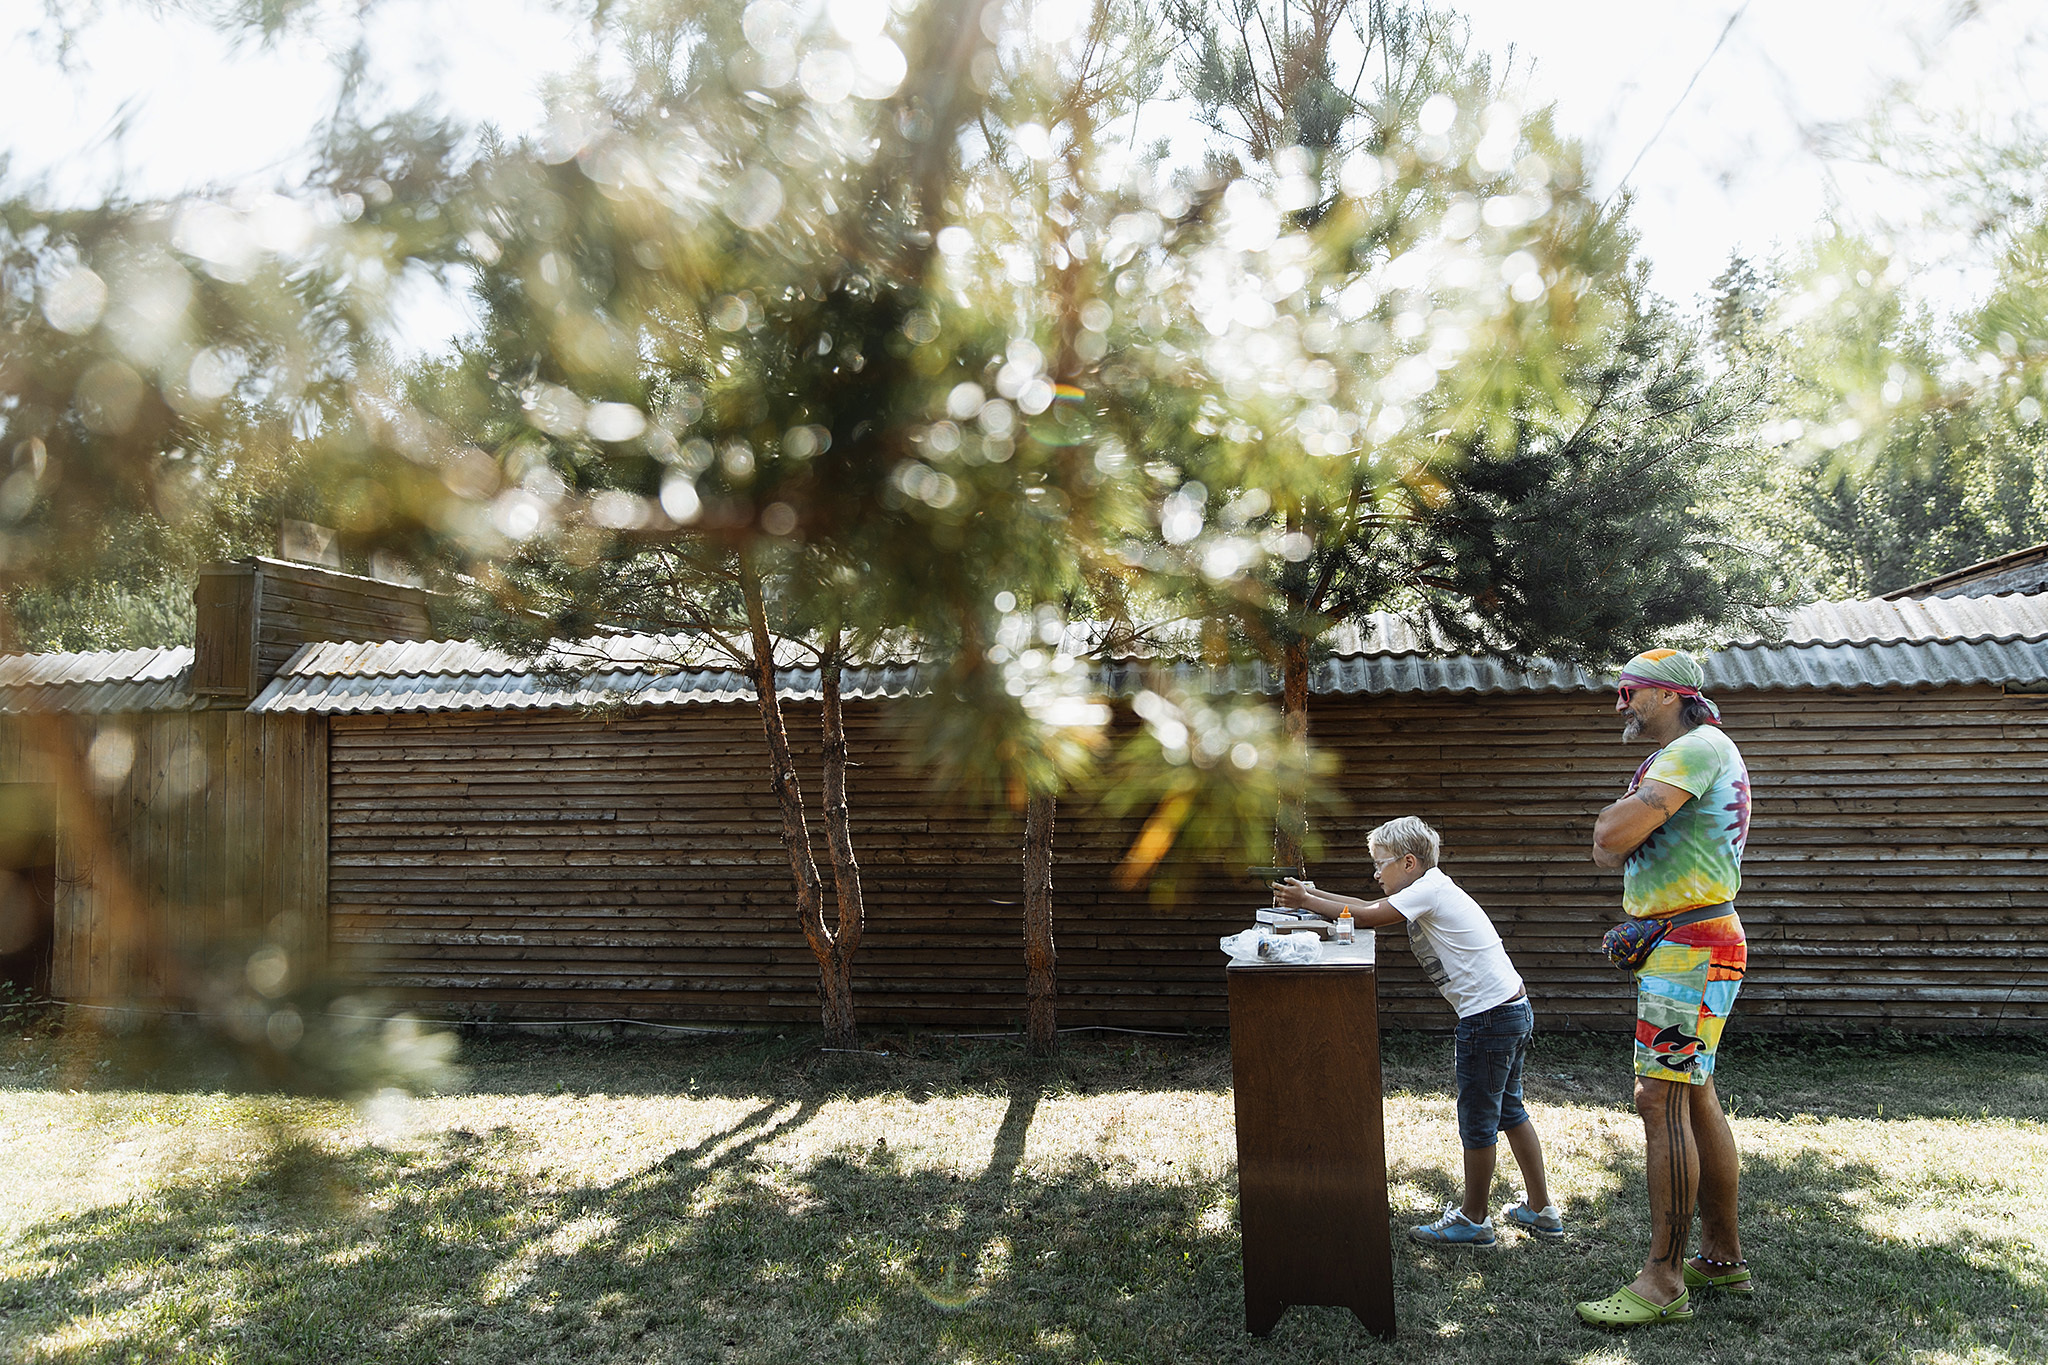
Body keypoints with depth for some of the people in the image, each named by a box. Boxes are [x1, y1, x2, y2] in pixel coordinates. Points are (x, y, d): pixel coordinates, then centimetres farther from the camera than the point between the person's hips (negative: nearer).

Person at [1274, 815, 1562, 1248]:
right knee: (1509, 1110, 19)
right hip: (1514, 1010, 10)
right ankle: (1541, 1211, 29)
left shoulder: (1429, 891, -14)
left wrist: (1305, 902, -7)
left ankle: (1473, 1220, 15)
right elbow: (1370, 909, 17)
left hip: (1489, 1018, -10)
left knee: (1477, 1119, 3)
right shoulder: (1432, 890, 14)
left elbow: (1365, 918, -15)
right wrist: (1314, 894, 10)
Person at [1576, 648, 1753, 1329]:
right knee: (1695, 1098, 15)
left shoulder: (1699, 746, -13)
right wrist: (1625, 824, -6)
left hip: (1689, 948, -11)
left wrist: (1618, 820, 0)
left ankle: (1663, 1281, -8)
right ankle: (1723, 1257, 25)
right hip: (1682, 947, 11)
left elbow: (1611, 835, -22)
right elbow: (1610, 850, 15)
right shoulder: (1676, 760, 21)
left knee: (1661, 1100, -11)